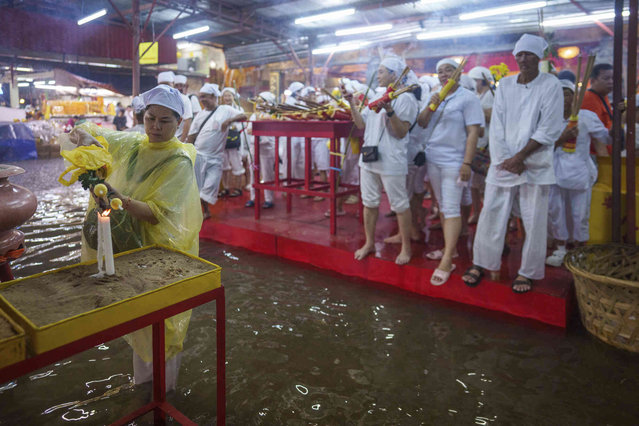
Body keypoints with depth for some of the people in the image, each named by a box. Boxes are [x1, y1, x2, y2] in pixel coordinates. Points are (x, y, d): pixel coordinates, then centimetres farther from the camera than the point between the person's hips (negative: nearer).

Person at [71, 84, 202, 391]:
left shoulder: (180, 161, -16)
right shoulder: (130, 143, 1)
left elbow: (156, 214, -22)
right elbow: (81, 131, 11)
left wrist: (117, 198, -37)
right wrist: (86, 139, -13)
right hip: (129, 248, 6)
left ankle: (163, 392, 29)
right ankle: (142, 383, 40)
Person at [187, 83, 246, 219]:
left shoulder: (225, 110, 0)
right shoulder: (201, 114, 8)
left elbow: (243, 116, -9)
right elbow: (192, 136, 11)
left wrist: (229, 120, -24)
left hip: (215, 158, -3)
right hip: (198, 155, 3)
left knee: (210, 187, -6)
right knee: (199, 187, 5)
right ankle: (206, 211, 20)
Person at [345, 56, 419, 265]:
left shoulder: (405, 98, -7)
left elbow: (401, 132, -15)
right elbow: (361, 124, 11)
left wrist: (389, 110, -26)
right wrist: (352, 104, 1)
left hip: (391, 161, -7)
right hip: (368, 158, 7)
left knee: (400, 205, 2)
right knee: (369, 203, 13)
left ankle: (406, 247, 16)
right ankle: (369, 243, 28)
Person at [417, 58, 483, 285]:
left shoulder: (468, 98, -6)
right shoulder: (435, 97, 13)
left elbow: (473, 132, -12)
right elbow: (421, 123, 9)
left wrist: (467, 163, -19)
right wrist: (431, 106, -10)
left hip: (453, 162, -7)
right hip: (433, 159, 7)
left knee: (451, 209, -9)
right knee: (442, 206, 12)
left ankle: (447, 261, -8)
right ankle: (450, 248, 24)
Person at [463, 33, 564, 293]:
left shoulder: (550, 85, 0)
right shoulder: (505, 84, 9)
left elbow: (549, 129, -6)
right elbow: (496, 124, 3)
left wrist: (520, 157, -11)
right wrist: (504, 159, -7)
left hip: (534, 164, -2)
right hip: (502, 162, 3)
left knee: (534, 221, 1)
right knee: (491, 213, 4)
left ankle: (527, 272, 15)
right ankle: (481, 263, 17)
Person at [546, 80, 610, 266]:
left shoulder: (586, 117, -1)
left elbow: (607, 138, 4)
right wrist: (562, 138, -17)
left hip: (580, 173, -1)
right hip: (556, 172, 1)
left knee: (580, 214, 5)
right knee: (556, 212, 8)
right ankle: (560, 250, 23)